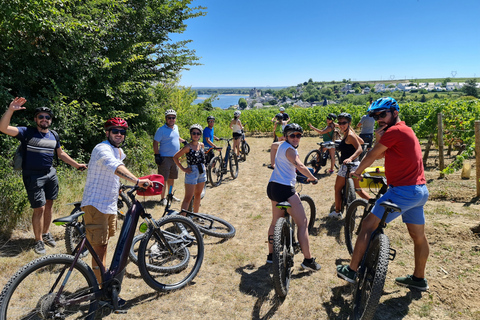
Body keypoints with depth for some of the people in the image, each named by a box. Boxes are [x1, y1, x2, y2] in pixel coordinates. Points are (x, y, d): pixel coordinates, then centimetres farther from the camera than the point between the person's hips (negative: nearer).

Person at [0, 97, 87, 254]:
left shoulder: (53, 135, 8)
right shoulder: (27, 132, -8)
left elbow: (61, 154, 19)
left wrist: (77, 165, 16)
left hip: (50, 173, 5)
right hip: (33, 176, -5)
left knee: (49, 204, 13)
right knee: (39, 208, -5)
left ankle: (46, 233, 32)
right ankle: (38, 241, 12)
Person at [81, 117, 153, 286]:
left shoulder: (119, 151, 12)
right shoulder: (102, 148, -19)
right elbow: (114, 166, -40)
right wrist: (137, 181, -52)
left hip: (110, 205, 9)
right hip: (96, 204, -9)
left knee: (104, 243, 21)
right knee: (99, 246, -7)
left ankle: (103, 278, 37)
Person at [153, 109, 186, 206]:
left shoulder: (176, 127, 12)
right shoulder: (161, 129, -9)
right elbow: (155, 143, -10)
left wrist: (184, 141, 22)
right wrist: (157, 155, -15)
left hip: (175, 158, 7)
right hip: (165, 158, -7)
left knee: (172, 178, 16)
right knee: (163, 179, -3)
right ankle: (163, 198, 5)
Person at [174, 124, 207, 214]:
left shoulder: (201, 145, 4)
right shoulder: (188, 147, -14)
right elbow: (175, 157, -11)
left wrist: (203, 165, 11)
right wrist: (183, 169, -11)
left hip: (202, 172, 6)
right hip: (191, 172, -6)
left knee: (198, 195, 16)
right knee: (188, 198, -6)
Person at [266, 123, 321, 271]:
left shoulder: (281, 145, 15)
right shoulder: (289, 149, -13)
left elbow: (273, 145, 39)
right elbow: (300, 166, -26)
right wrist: (312, 178, -9)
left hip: (273, 187, 11)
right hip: (285, 188, -10)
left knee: (275, 221, 22)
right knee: (303, 223, -3)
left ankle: (271, 255, 32)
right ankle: (308, 260, 0)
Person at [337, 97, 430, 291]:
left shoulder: (394, 131, -13)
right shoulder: (405, 130, 17)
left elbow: (372, 155, -6)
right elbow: (380, 155, 16)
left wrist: (357, 172, 10)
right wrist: (379, 139, -4)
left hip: (403, 191, -10)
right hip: (420, 191, 10)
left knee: (368, 225, -3)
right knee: (418, 236, 18)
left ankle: (352, 271, 4)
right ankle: (419, 279, 34)